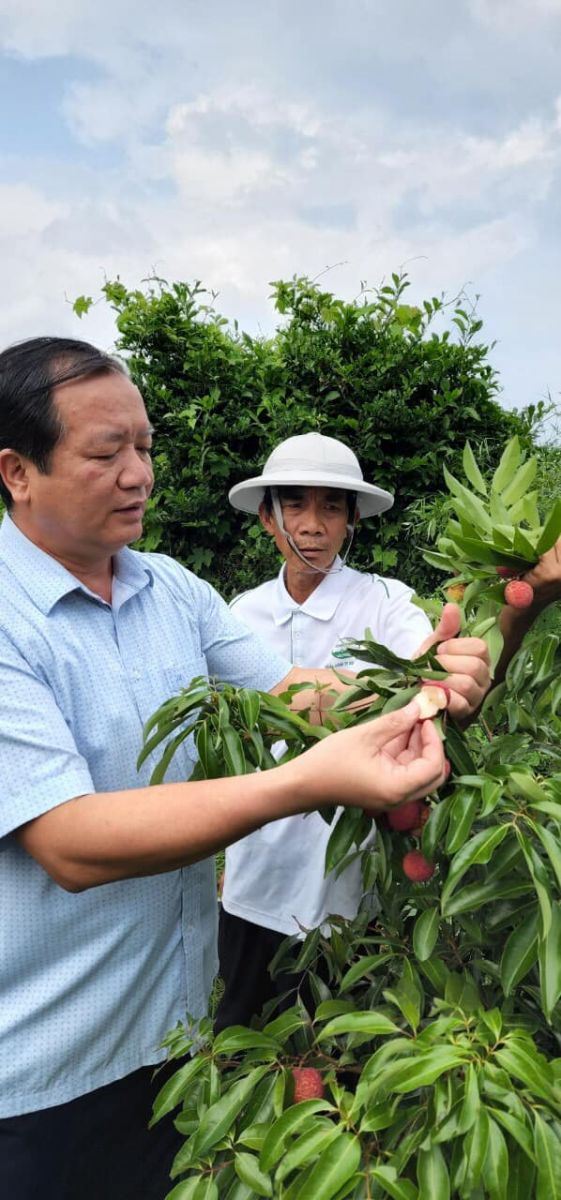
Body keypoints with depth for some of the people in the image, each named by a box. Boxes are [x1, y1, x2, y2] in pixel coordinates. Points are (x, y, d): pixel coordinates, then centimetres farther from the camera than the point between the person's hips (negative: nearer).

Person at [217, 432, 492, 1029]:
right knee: (239, 1032, 22)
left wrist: (458, 684, -55)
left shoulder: (384, 603, -12)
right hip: (253, 880, 3)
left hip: (346, 883, -3)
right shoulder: (245, 611, -1)